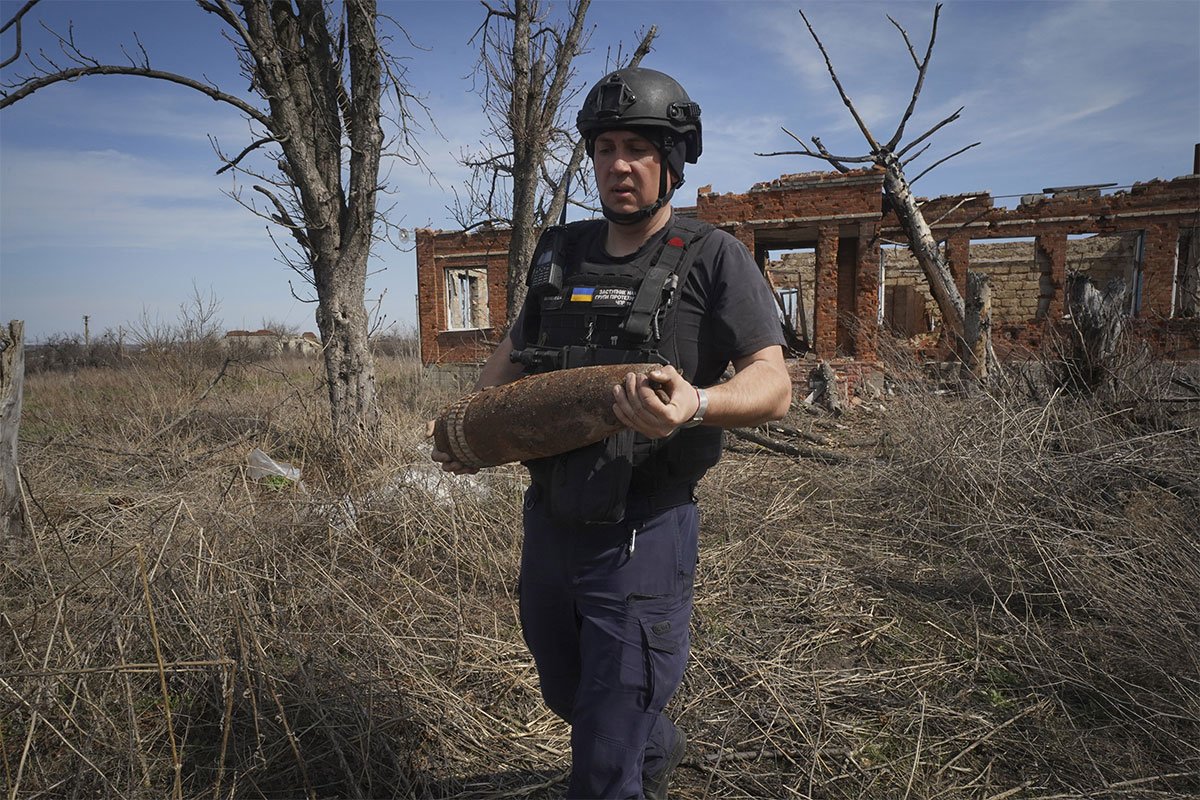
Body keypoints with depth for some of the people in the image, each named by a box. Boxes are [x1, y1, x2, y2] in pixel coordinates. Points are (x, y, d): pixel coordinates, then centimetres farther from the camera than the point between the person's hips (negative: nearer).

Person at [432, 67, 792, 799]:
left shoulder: (712, 258, -8)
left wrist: (696, 404, -37)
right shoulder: (561, 252, 7)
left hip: (641, 538, -6)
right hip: (548, 525, 6)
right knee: (569, 699, 27)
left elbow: (774, 386, -16)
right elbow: (517, 348, 21)